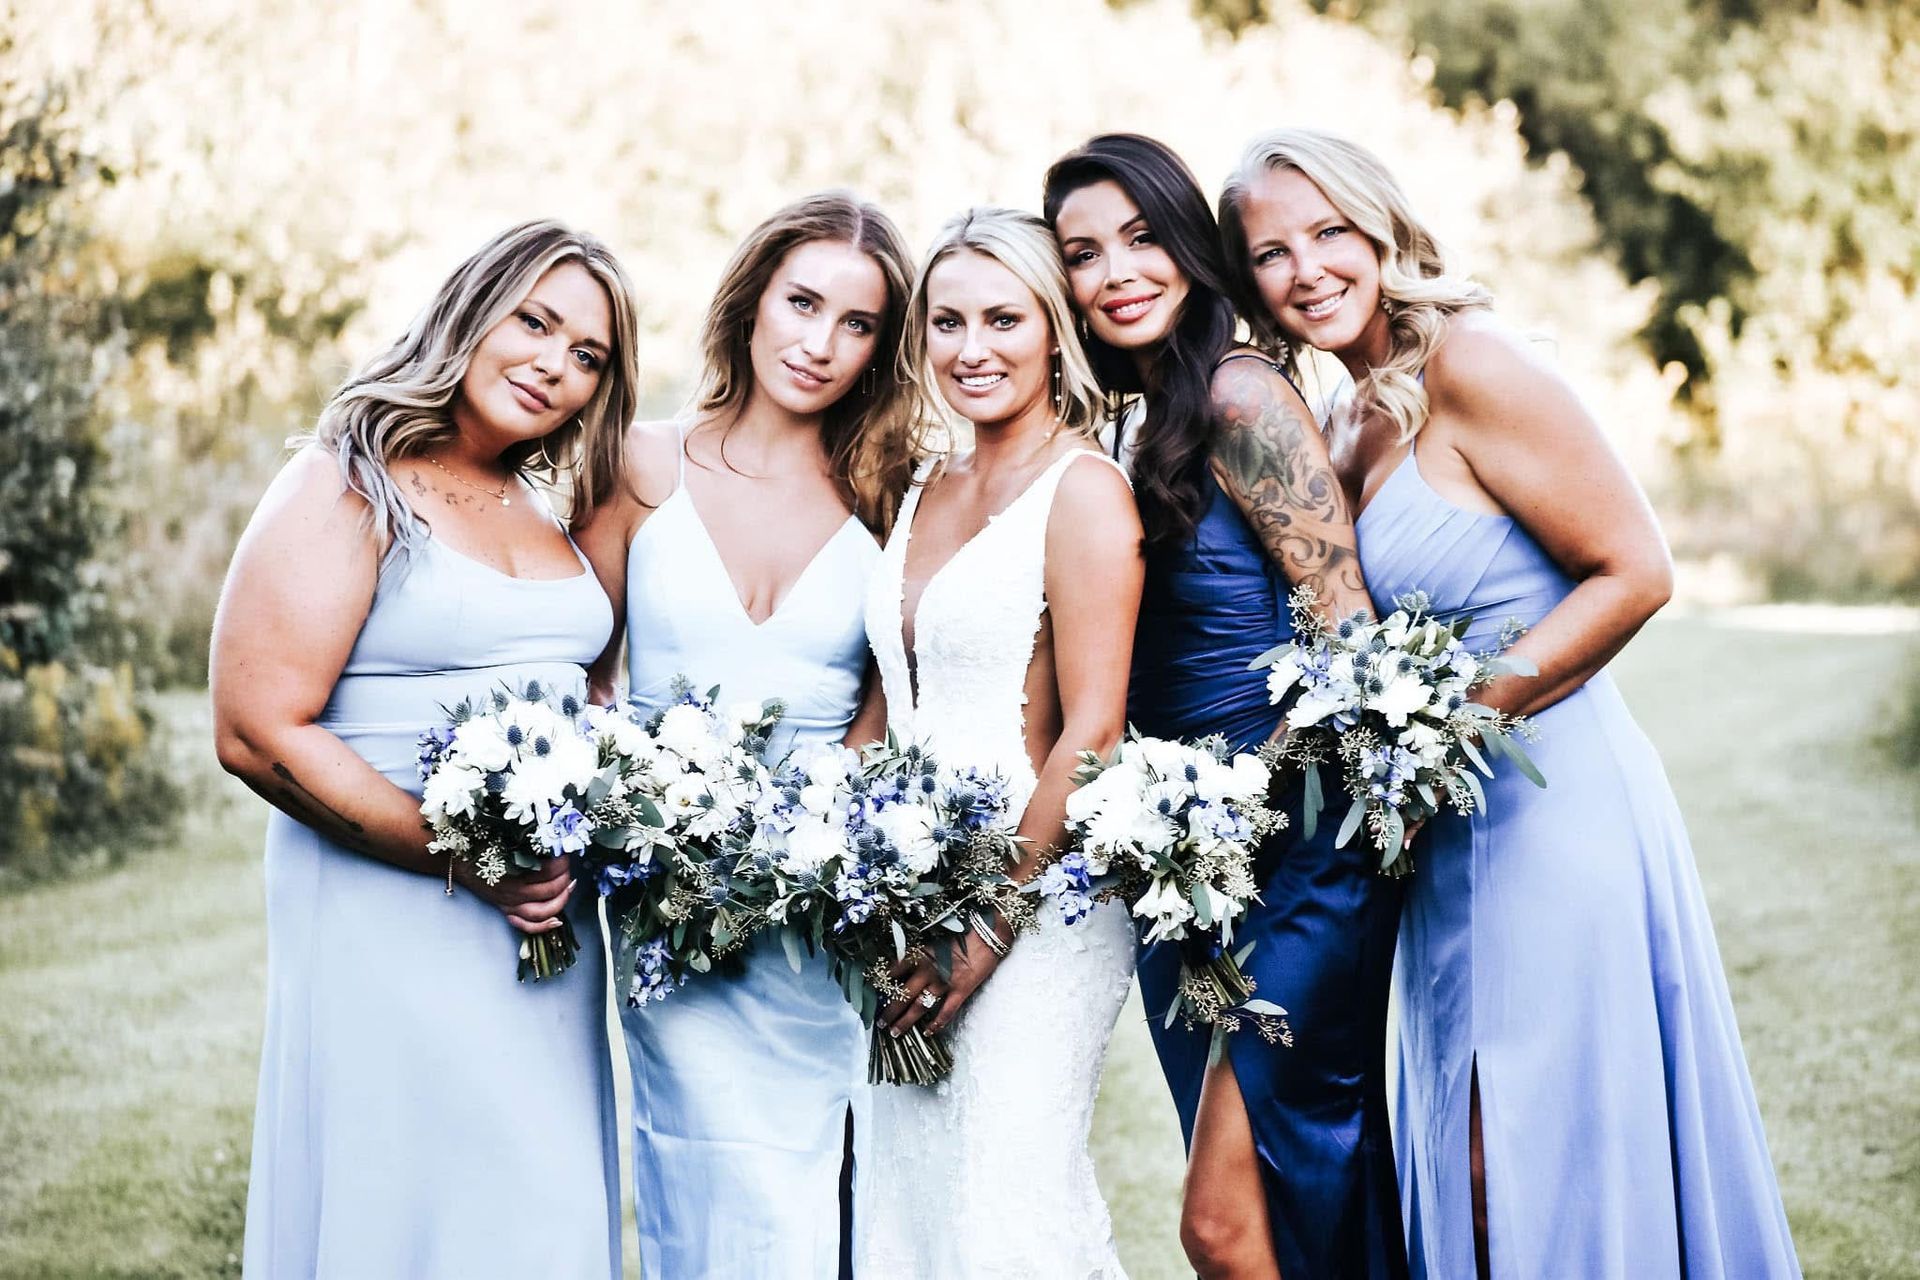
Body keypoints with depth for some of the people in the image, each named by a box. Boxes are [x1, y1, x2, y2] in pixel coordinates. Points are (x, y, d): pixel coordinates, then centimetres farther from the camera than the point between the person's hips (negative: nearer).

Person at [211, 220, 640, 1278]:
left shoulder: (546, 517, 14)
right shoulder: (346, 491, -8)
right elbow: (260, 733, -16)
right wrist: (463, 858, -20)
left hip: (548, 931, 7)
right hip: (390, 923, -7)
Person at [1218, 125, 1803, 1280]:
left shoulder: (1471, 367, -12)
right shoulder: (1362, 425, 13)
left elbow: (1635, 573, -15)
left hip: (1557, 805, -8)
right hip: (1454, 831, 9)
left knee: (1561, 1164, -2)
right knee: (1474, 1168, 13)